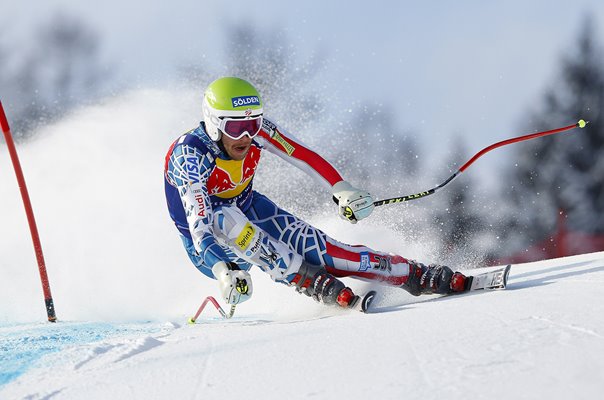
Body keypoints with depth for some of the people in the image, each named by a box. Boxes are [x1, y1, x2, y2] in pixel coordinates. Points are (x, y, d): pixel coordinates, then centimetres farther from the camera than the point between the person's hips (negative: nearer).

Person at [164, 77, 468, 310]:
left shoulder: (255, 127, -18)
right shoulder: (189, 156, -32)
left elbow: (302, 155, -15)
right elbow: (199, 222, -43)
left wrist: (342, 190, -31)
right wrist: (223, 270, -57)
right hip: (207, 242, -4)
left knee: (312, 245, -19)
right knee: (225, 218, -38)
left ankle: (418, 276, -20)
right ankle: (310, 282, -37)